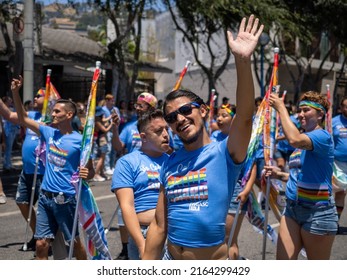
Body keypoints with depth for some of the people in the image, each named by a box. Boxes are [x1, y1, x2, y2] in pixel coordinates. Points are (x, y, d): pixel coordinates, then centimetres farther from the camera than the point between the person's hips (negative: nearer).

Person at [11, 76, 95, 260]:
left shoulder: (79, 141, -11)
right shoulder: (49, 133, 4)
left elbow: (91, 171, -5)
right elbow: (23, 119, 10)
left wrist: (85, 175, -29)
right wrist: (15, 92, 1)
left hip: (65, 199, -5)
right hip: (45, 196, 5)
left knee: (74, 241, 9)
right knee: (41, 243, 4)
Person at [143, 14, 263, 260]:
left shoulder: (225, 153, -7)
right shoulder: (169, 164, 6)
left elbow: (245, 115, -26)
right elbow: (159, 226, 9)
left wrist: (243, 61, -38)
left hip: (214, 265, -4)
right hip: (171, 260, 4)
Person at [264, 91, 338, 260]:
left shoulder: (322, 136, -12)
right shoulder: (303, 140, 15)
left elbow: (294, 140, -34)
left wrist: (281, 108, -22)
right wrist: (280, 175, 8)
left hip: (317, 212, -8)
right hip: (292, 208, 8)